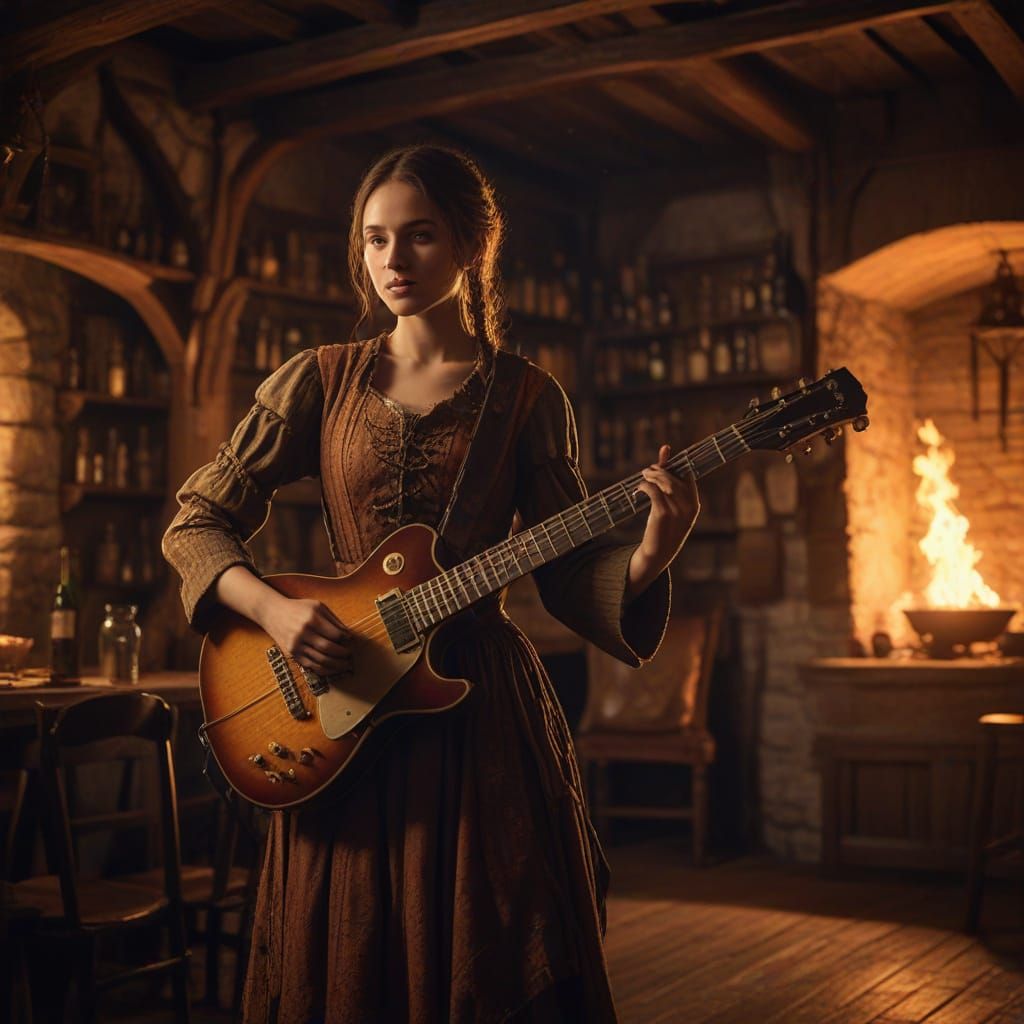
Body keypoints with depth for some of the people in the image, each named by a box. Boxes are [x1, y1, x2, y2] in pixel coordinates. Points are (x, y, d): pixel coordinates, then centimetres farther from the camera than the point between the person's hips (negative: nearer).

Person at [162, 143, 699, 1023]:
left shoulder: (526, 398, 3)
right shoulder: (321, 381, 5)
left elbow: (566, 572, 1)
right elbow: (196, 523, 7)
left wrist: (644, 560, -20)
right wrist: (272, 608, -11)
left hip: (482, 711, -1)